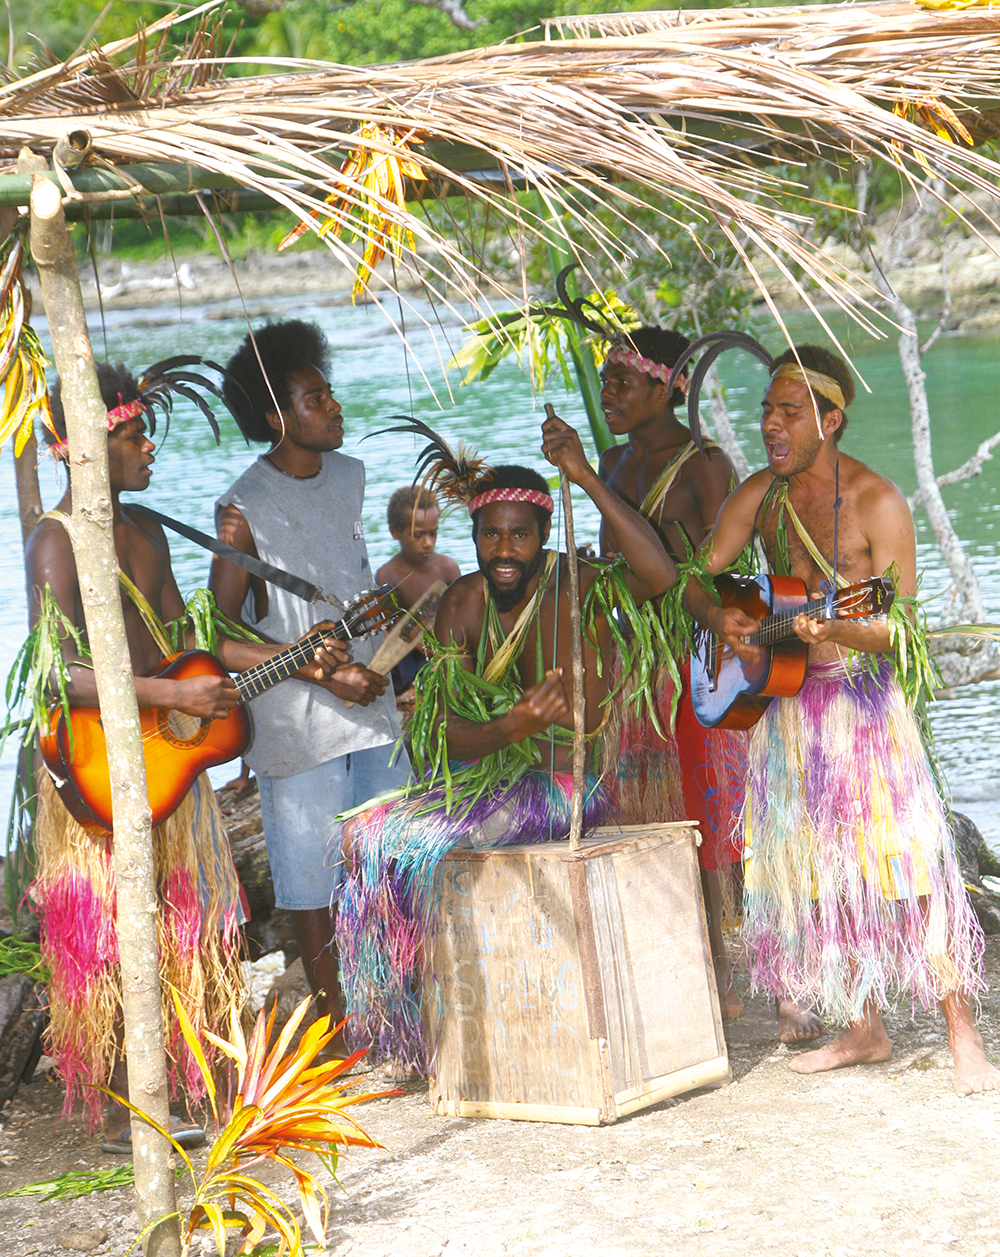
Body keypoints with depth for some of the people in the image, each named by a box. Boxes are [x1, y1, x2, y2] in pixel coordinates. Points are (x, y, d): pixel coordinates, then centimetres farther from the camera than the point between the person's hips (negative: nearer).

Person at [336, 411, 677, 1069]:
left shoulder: (579, 588, -12)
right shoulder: (462, 606, 2)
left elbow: (660, 574, -35)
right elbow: (450, 735, -5)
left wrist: (586, 477, -35)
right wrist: (508, 730, -29)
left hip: (572, 785, -6)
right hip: (494, 770, 6)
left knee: (433, 843, -22)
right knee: (374, 836, -7)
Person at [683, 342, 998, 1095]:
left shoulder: (876, 502, -11)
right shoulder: (760, 495, 7)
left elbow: (901, 626, -14)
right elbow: (695, 576, 12)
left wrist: (837, 631, -33)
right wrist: (720, 618, -10)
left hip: (862, 700, -6)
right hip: (784, 704, 6)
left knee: (900, 864, -12)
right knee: (821, 871, 8)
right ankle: (863, 1031, 18)